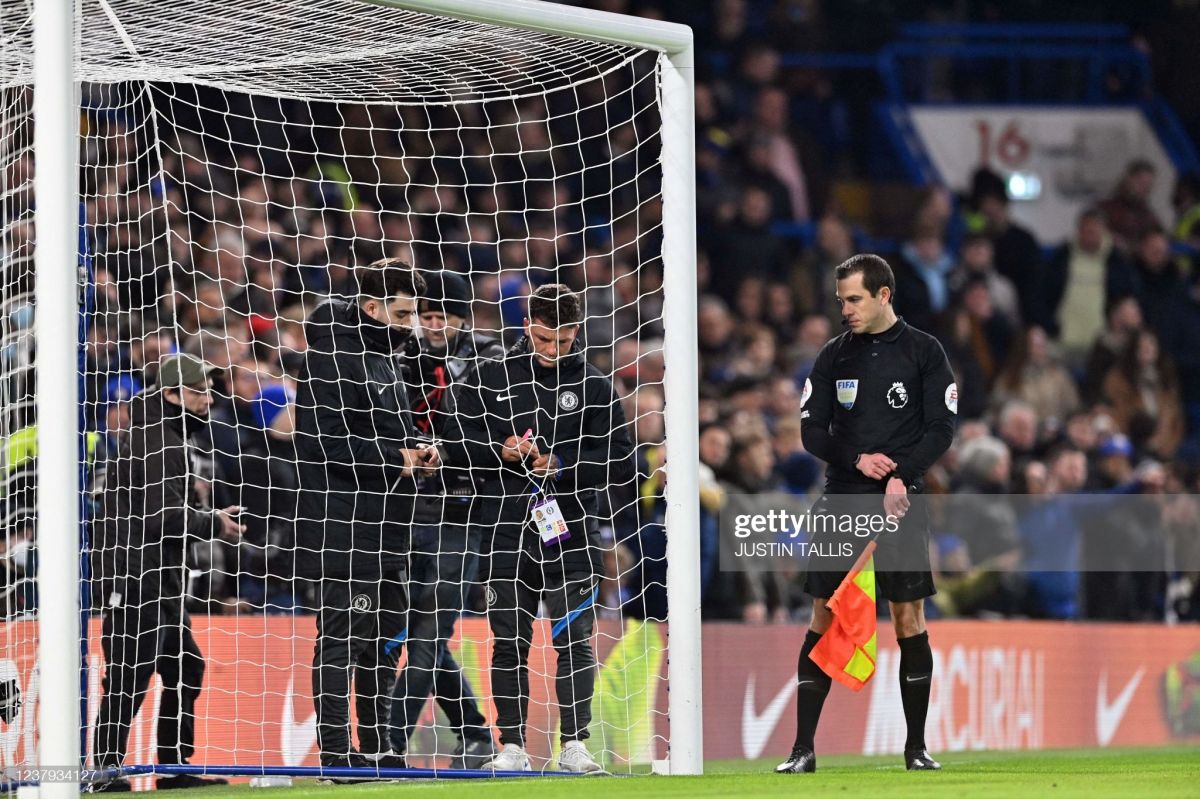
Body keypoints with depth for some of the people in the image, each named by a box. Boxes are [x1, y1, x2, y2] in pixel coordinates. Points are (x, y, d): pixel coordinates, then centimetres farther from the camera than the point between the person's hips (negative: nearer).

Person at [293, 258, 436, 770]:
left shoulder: (385, 357, 17)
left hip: (384, 527, 10)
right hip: (343, 530, -10)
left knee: (386, 636, 14)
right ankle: (336, 751, -6)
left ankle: (377, 747, 22)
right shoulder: (332, 358, -14)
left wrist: (418, 449, 7)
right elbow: (321, 443, -21)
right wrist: (395, 458, -16)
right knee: (341, 636, -8)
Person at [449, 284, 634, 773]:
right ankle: (512, 746, 9)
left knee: (574, 640, -3)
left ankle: (574, 744, 3)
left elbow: (621, 462, 0)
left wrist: (561, 464, -12)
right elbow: (458, 443, 8)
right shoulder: (490, 379, 8)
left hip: (571, 535, -1)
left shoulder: (594, 388, 4)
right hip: (507, 530, 1)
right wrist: (500, 453, -10)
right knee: (509, 640, 3)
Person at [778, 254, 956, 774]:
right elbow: (812, 430, 7)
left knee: (908, 615, -3)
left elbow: (941, 428, -3)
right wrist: (857, 459, -11)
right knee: (824, 616, -2)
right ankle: (803, 748, 0)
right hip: (841, 499, 2)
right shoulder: (835, 356, 9)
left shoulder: (923, 352, 1)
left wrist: (902, 477, -16)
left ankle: (916, 746, 5)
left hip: (899, 498, -2)